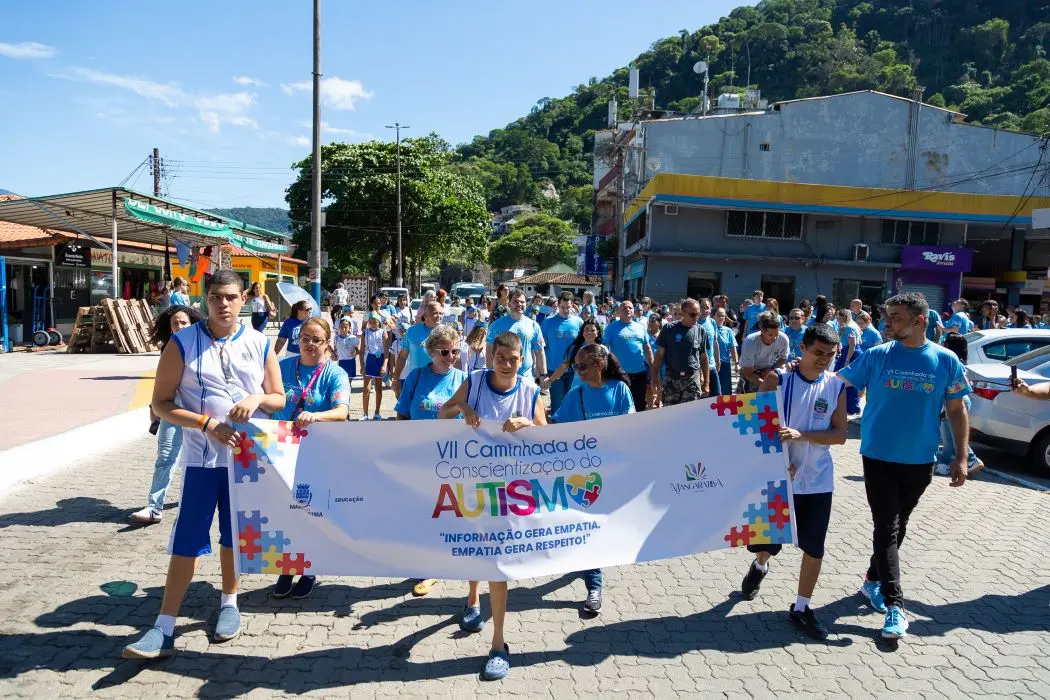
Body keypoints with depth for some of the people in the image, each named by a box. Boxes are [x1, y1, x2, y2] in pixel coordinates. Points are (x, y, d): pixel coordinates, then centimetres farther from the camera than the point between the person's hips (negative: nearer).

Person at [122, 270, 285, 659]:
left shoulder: (260, 345, 2)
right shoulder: (182, 343, -4)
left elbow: (279, 400, 8)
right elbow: (161, 403, -5)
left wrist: (258, 398, -15)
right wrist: (206, 424, -19)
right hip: (201, 458, -2)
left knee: (234, 534, 15)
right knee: (187, 540, 0)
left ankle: (229, 603, 34)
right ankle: (164, 629, 9)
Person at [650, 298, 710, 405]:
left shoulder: (701, 331, 4)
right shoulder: (669, 328, -1)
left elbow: (704, 357, 10)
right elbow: (660, 354, 3)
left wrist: (706, 382, 9)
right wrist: (655, 375, -1)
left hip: (692, 379, 0)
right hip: (671, 377, 0)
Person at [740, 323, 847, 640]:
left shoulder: (836, 386, -2)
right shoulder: (778, 379, -9)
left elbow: (840, 435, -5)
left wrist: (801, 435, -20)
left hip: (817, 481, 2)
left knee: (814, 548, 5)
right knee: (766, 539, 9)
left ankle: (801, 608, 22)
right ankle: (759, 566, 45)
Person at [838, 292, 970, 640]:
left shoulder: (945, 360, -3)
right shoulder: (876, 356, -6)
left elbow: (956, 410, 2)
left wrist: (961, 457, -1)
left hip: (920, 461, 2)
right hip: (879, 457, -2)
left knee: (898, 527, 16)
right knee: (887, 528, -4)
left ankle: (874, 580, 34)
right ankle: (894, 604, 1)